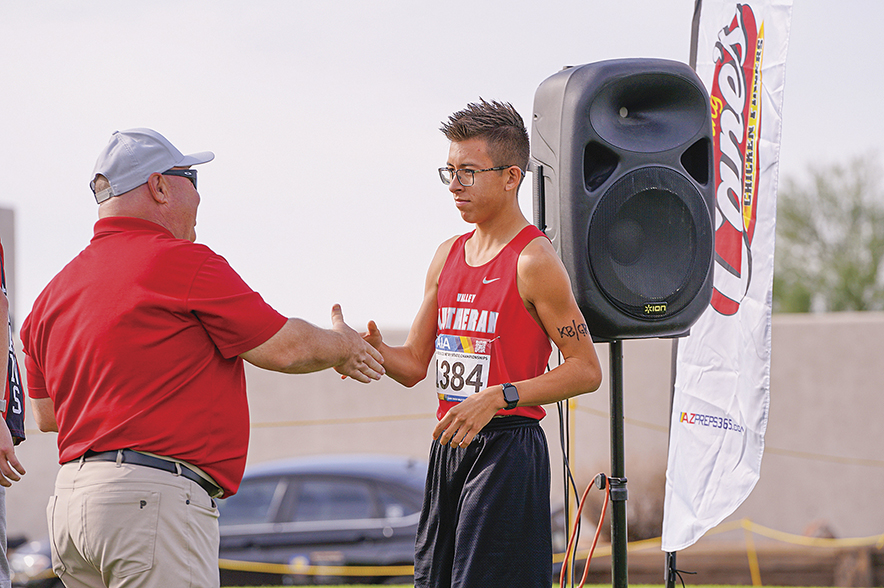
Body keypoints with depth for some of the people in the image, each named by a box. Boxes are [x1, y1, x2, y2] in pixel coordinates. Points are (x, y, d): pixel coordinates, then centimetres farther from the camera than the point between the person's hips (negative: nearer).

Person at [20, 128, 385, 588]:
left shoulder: (56, 291, 16)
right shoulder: (183, 262, -7)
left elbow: (46, 414, 23)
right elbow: (284, 348, -2)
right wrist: (341, 347, 20)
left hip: (68, 499, 8)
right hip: (154, 498, -8)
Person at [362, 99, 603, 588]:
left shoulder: (534, 262, -9)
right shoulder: (448, 256, 14)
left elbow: (586, 370, -11)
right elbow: (414, 364, 17)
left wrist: (499, 396, -20)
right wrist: (374, 351, -6)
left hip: (507, 450, -8)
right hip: (449, 447, 8)